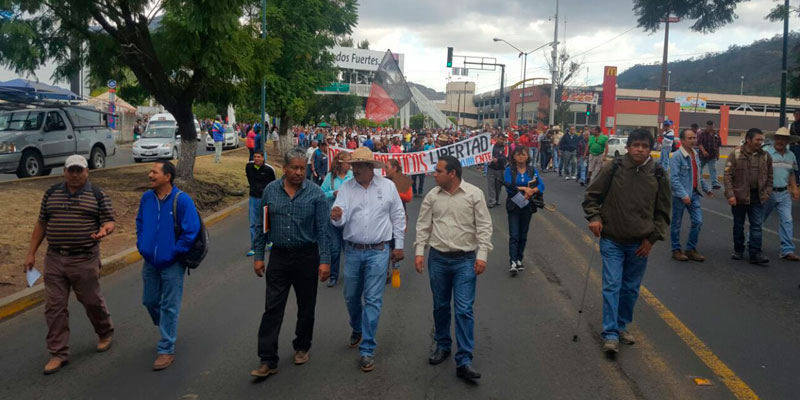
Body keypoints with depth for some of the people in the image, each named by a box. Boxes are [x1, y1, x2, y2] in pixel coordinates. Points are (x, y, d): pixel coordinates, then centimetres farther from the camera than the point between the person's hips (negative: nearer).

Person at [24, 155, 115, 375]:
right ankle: (58, 354, 13)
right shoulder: (52, 193, 8)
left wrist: (105, 229, -28)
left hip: (85, 260, -3)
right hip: (54, 259, 3)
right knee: (54, 307, 3)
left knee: (92, 301, 8)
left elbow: (109, 221, -3)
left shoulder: (98, 195, -2)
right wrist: (31, 253, 10)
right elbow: (41, 224, 13)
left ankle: (105, 333, 35)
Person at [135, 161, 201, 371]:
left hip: (171, 264, -6)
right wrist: (141, 244, 7)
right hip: (150, 261, 6)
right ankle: (167, 331, 45)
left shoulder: (182, 200, -19)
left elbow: (192, 230, -17)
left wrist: (175, 251, -14)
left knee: (169, 306, 2)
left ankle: (166, 349, 13)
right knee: (150, 301, 18)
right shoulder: (147, 197, 0)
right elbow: (140, 222, 17)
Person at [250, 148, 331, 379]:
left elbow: (322, 230, -6)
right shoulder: (270, 190, 1)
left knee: (306, 307, 12)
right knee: (272, 308, -2)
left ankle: (302, 347, 33)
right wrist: (258, 256, 3)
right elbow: (261, 226, 6)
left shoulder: (315, 193, -6)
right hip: (279, 256, 1)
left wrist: (325, 261, -10)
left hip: (307, 256, -1)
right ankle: (268, 361, 2)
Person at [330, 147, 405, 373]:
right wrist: (336, 217, -34)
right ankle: (357, 329, 45)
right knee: (351, 297, 15)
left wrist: (399, 245, 4)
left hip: (378, 252, -2)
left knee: (373, 300, -2)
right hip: (352, 251, 3)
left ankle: (367, 350, 6)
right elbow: (341, 219, -9)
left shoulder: (387, 186, -3)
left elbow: (398, 217, 4)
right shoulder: (346, 188, -1)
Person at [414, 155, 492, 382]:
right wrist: (419, 251, -2)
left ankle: (464, 361, -1)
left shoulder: (474, 194, -6)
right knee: (440, 306, 14)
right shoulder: (432, 196, 3)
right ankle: (442, 346, 34)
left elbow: (484, 226, -6)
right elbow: (423, 225, 6)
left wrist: (482, 255, -11)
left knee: (464, 309, -5)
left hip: (465, 260, -3)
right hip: (437, 258, 3)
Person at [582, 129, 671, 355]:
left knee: (631, 288, 13)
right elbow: (591, 196, 3)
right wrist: (594, 217, -11)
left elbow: (663, 211, 7)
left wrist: (652, 238, 0)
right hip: (612, 241, -2)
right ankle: (610, 334, 0)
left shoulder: (658, 175, -1)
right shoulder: (612, 169, -8)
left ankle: (622, 326, 31)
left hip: (640, 244, 3)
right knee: (612, 286, -5)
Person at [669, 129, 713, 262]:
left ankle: (691, 249, 16)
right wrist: (683, 195, -26)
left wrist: (706, 189, 21)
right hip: (680, 195, -7)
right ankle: (676, 250, 19)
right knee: (677, 224, 7)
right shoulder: (677, 156, -15)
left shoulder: (695, 154, 9)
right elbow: (674, 178, -20)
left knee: (698, 221, 3)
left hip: (694, 194, 7)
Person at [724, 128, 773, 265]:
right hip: (739, 196, -2)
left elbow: (769, 177, 12)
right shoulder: (736, 154, -6)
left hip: (757, 197, 2)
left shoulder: (766, 156, 4)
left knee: (756, 226, 0)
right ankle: (738, 250, 25)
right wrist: (730, 194, -15)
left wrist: (766, 193, 2)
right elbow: (728, 175, -8)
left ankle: (755, 254, 2)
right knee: (738, 225, 11)